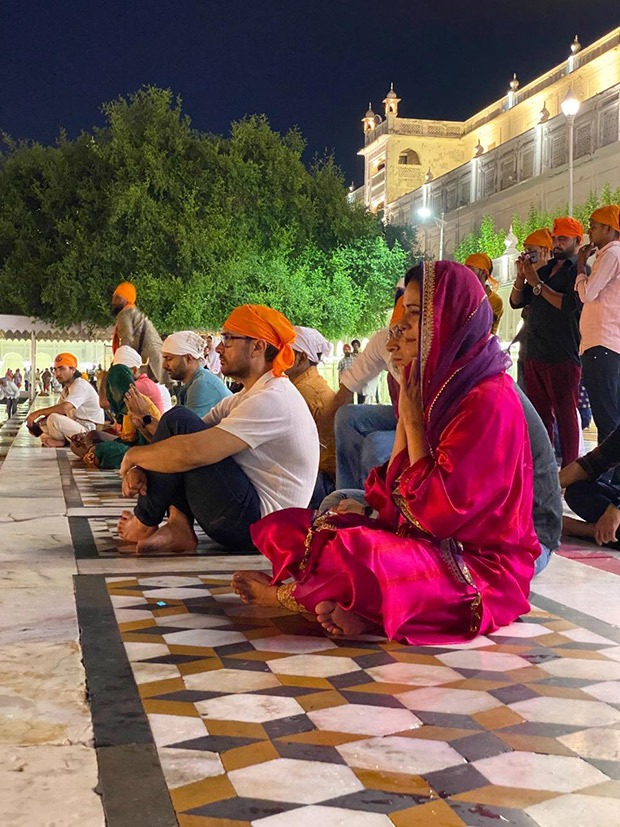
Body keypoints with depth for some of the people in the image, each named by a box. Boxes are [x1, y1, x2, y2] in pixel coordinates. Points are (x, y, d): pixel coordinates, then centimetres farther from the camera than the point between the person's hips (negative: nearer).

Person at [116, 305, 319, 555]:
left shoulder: (274, 400, -19)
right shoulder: (246, 397, 15)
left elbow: (192, 452, -28)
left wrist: (134, 455, -11)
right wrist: (140, 467, -9)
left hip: (255, 526, -10)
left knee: (178, 421, -15)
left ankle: (145, 523, 1)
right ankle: (179, 526, -4)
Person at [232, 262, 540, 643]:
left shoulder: (489, 401, -17)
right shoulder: (442, 386, 12)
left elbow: (437, 509, -19)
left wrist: (412, 421, -11)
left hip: (480, 566, -9)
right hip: (426, 542, 9)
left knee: (352, 554, -35)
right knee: (287, 529, 1)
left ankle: (287, 594, -4)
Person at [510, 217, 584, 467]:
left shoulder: (579, 271, -4)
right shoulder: (544, 270, 18)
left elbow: (569, 304, -19)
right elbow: (516, 302, 18)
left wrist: (537, 284, -13)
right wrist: (521, 276, 1)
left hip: (563, 356, -7)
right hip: (534, 353, 7)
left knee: (565, 414, -4)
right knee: (539, 413, 10)